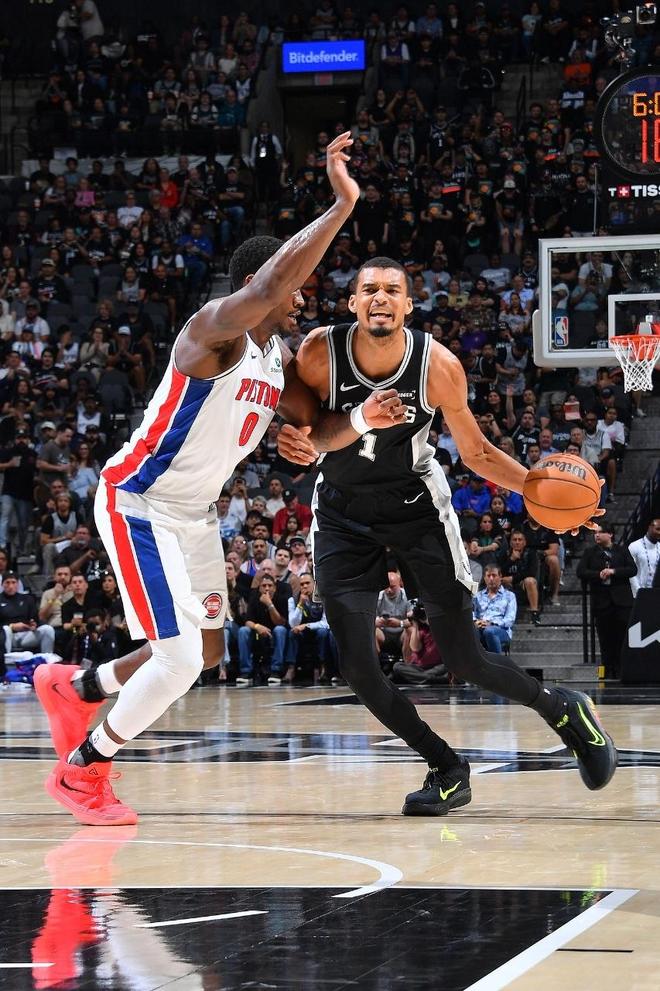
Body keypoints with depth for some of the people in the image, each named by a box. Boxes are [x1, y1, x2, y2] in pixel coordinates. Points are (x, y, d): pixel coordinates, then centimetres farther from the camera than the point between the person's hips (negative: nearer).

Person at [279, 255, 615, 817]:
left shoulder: (439, 365, -20)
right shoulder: (319, 353, -21)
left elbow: (476, 451, -6)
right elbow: (302, 428, -7)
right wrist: (297, 441, -32)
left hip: (416, 505, -1)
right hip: (344, 511, 2)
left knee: (464, 659, -2)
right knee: (357, 668, -7)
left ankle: (564, 711, 28)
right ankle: (448, 771, 12)